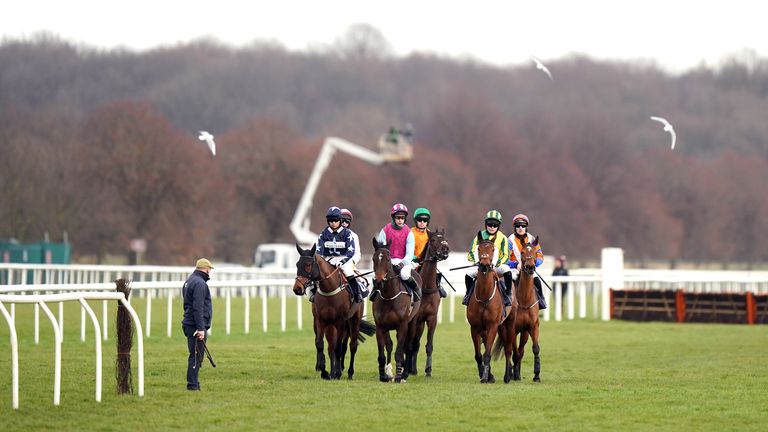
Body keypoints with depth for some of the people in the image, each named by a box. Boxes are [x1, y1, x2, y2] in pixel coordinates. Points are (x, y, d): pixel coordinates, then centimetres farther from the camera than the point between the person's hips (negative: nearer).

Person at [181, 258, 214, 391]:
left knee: (195, 356, 13)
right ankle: (192, 385, -8)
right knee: (196, 356, -8)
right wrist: (200, 328, -22)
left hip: (189, 325, 10)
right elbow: (198, 308, -21)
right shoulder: (200, 283, -14)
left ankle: (194, 384, 16)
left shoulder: (189, 281, 18)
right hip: (196, 325, -10)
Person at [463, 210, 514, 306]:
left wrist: (497, 264, -21)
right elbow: (471, 253, 3)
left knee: (507, 270, -33)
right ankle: (468, 293, 4)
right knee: (469, 273, -24)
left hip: (497, 266, -1)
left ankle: (508, 294, -14)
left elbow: (505, 256, -4)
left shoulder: (502, 238, 1)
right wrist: (477, 260, -18)